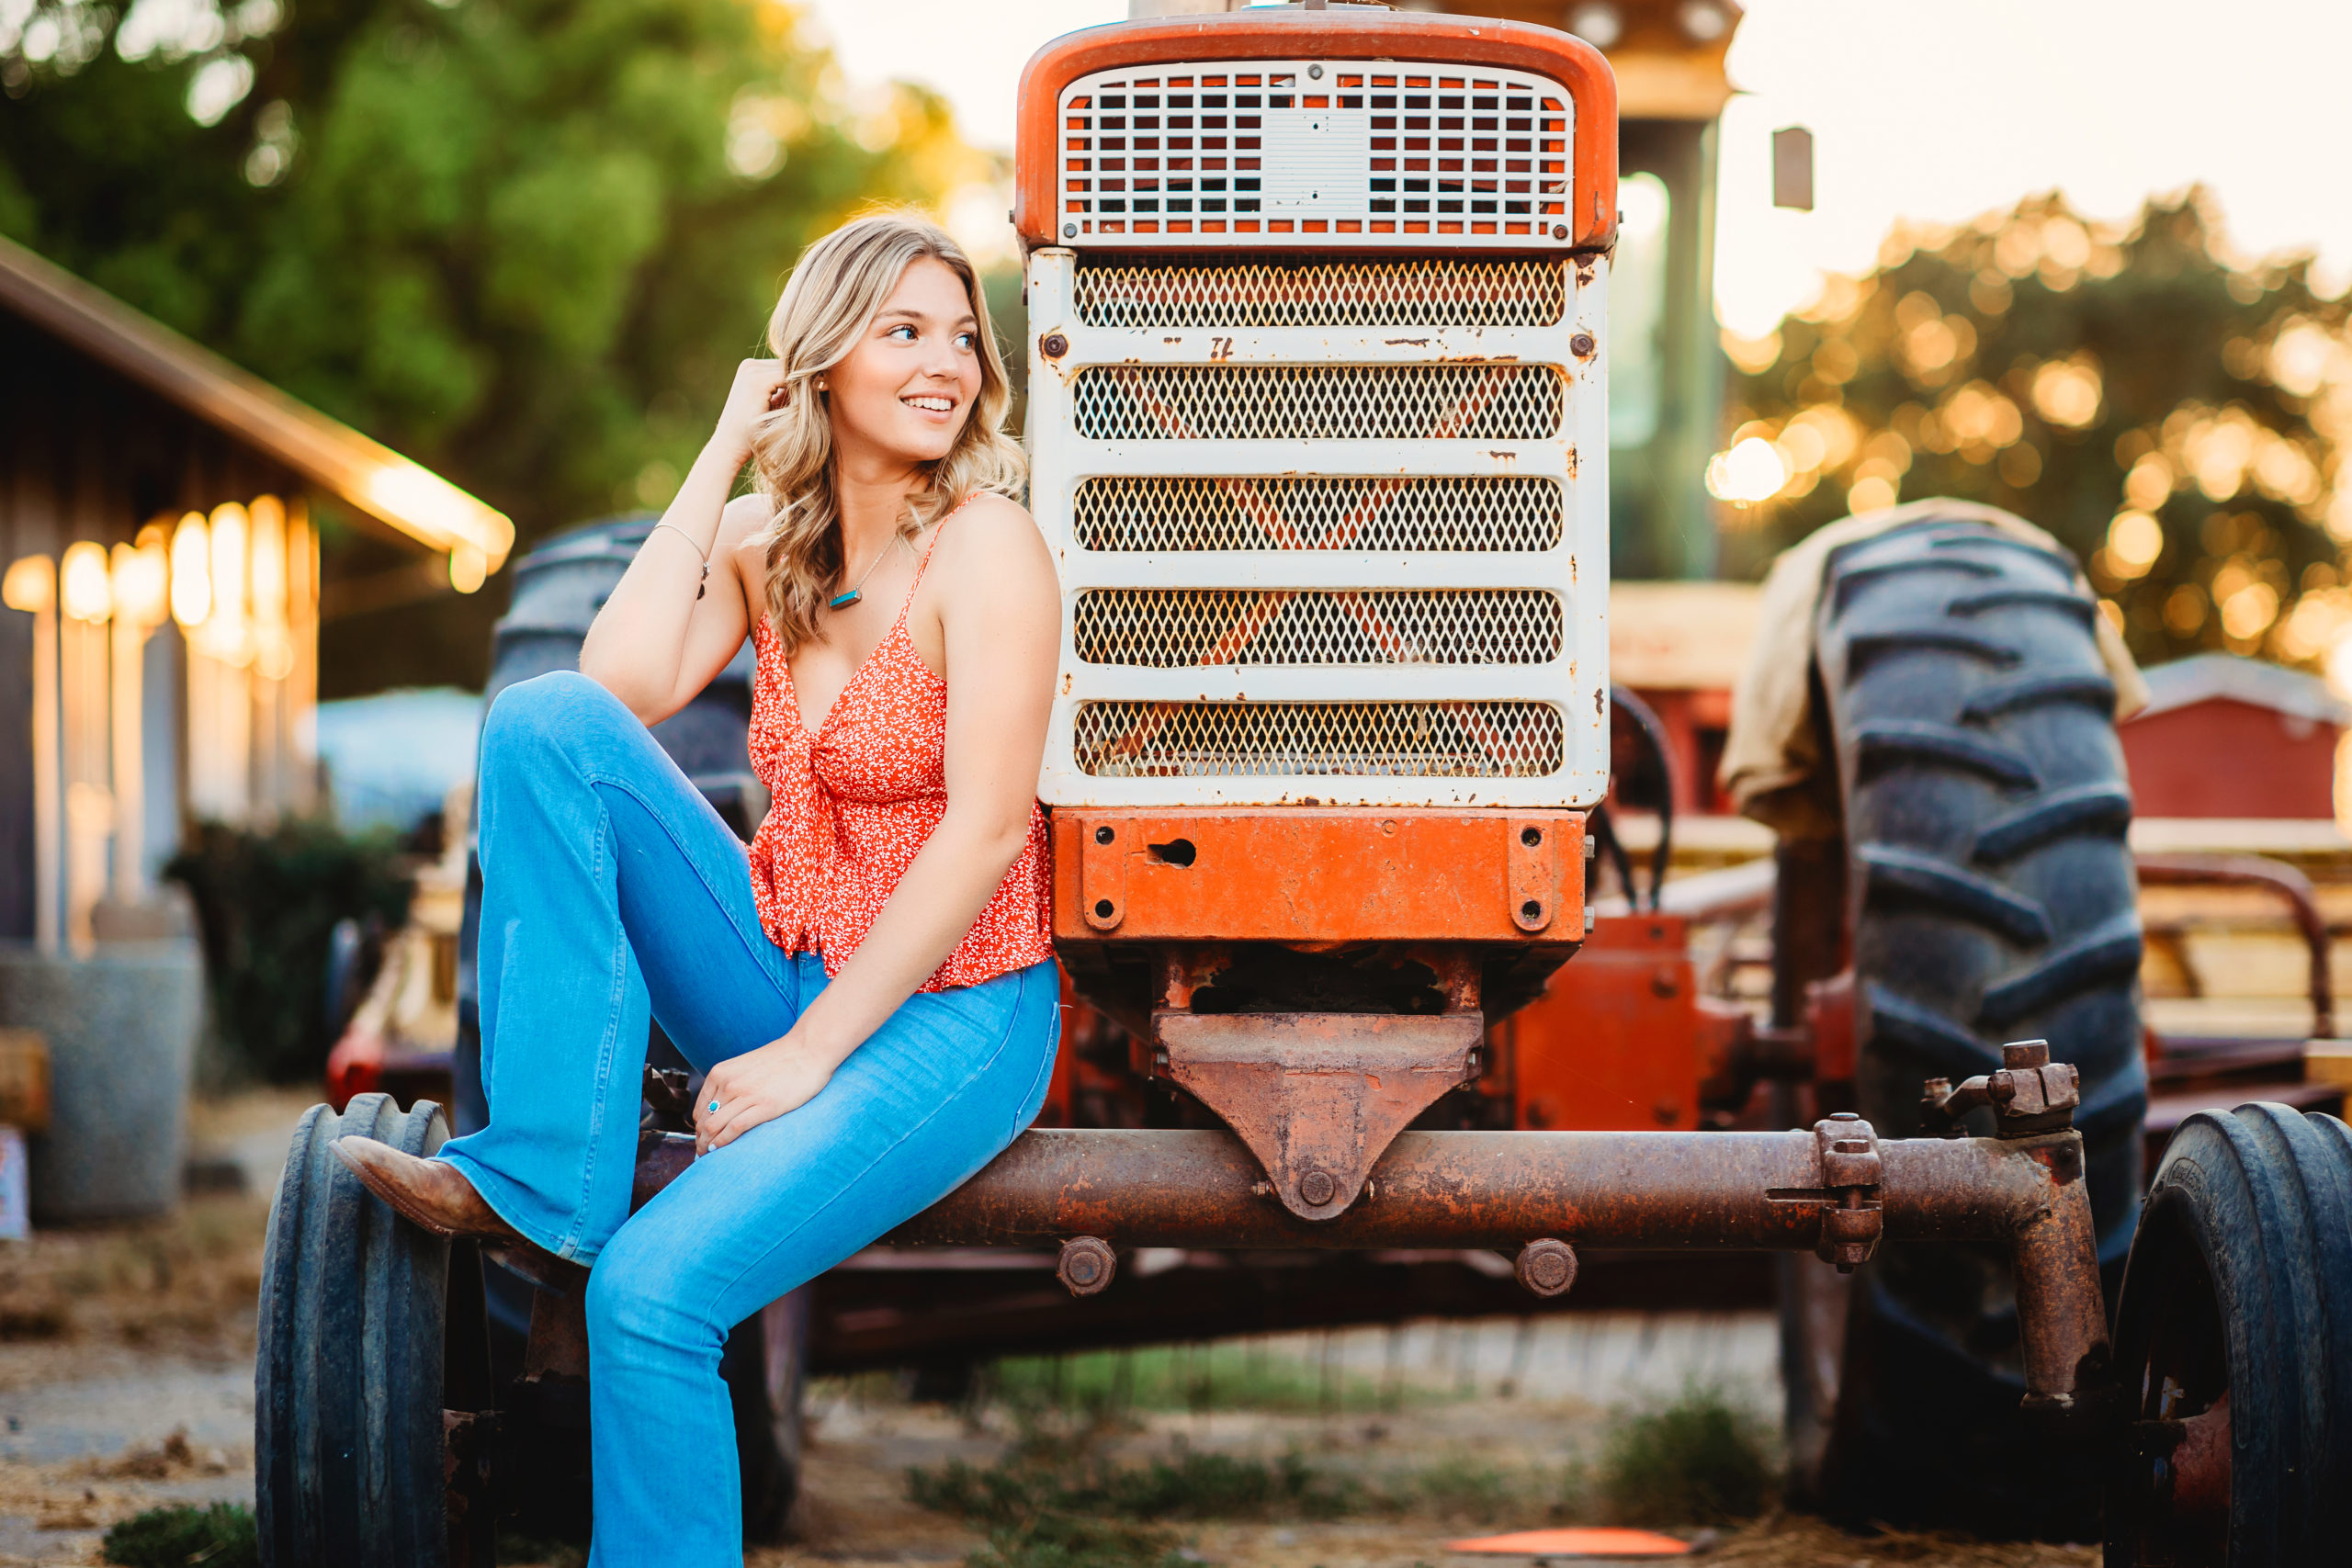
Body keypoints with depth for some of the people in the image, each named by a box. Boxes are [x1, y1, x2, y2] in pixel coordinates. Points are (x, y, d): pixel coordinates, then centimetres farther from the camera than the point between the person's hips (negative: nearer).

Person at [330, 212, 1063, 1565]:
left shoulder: (985, 546, -11)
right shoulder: (764, 541, 7)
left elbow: (986, 831, -17)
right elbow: (624, 686, -11)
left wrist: (810, 1052, -18)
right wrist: (723, 456, -7)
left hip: (947, 1017, -6)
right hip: (789, 979, 6)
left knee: (655, 1289, -26)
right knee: (546, 724, -14)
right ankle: (538, 1179, -17)